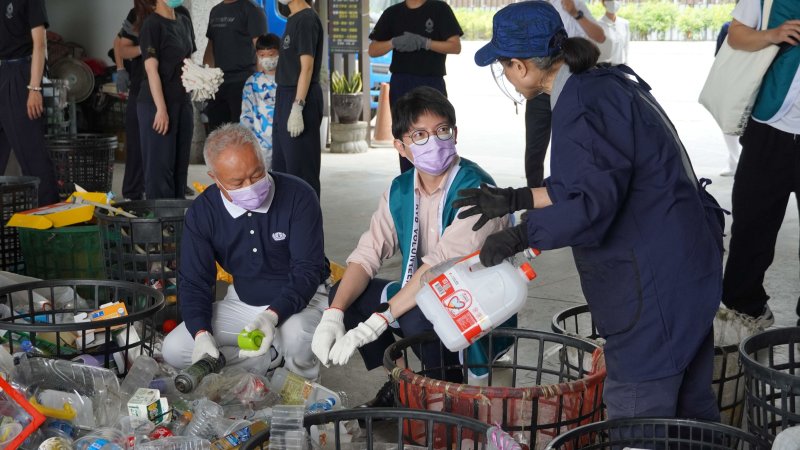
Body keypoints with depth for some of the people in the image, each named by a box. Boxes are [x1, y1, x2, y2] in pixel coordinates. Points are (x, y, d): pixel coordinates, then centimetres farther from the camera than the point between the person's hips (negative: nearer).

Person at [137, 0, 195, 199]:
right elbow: (151, 68, -15)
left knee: (181, 164, 10)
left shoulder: (184, 20, 11)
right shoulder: (152, 24, -11)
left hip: (182, 101, 7)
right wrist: (161, 109, -20)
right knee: (160, 165, -4)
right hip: (157, 104, -7)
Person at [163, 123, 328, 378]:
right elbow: (193, 281, -5)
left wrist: (273, 316, -39)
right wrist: (202, 334, -24)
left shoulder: (298, 197, -20)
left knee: (297, 335, -39)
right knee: (174, 350, -12)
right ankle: (273, 359, -3)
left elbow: (307, 271, -21)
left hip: (298, 301, -4)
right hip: (241, 304, 4)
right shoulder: (201, 212, -10)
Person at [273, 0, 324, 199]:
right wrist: (286, 103, 15)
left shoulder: (307, 20, -14)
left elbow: (307, 67, -19)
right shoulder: (293, 19, 13)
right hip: (286, 95, 10)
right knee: (281, 162, 17)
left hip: (300, 98, -10)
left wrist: (297, 107, -23)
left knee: (300, 166, -5)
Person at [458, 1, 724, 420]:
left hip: (655, 284, -10)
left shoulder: (581, 106, -19)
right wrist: (516, 199, 19)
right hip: (688, 266, 10)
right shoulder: (609, 83, 12)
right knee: (691, 408, 19)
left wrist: (520, 235, -16)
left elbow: (592, 205, -27)